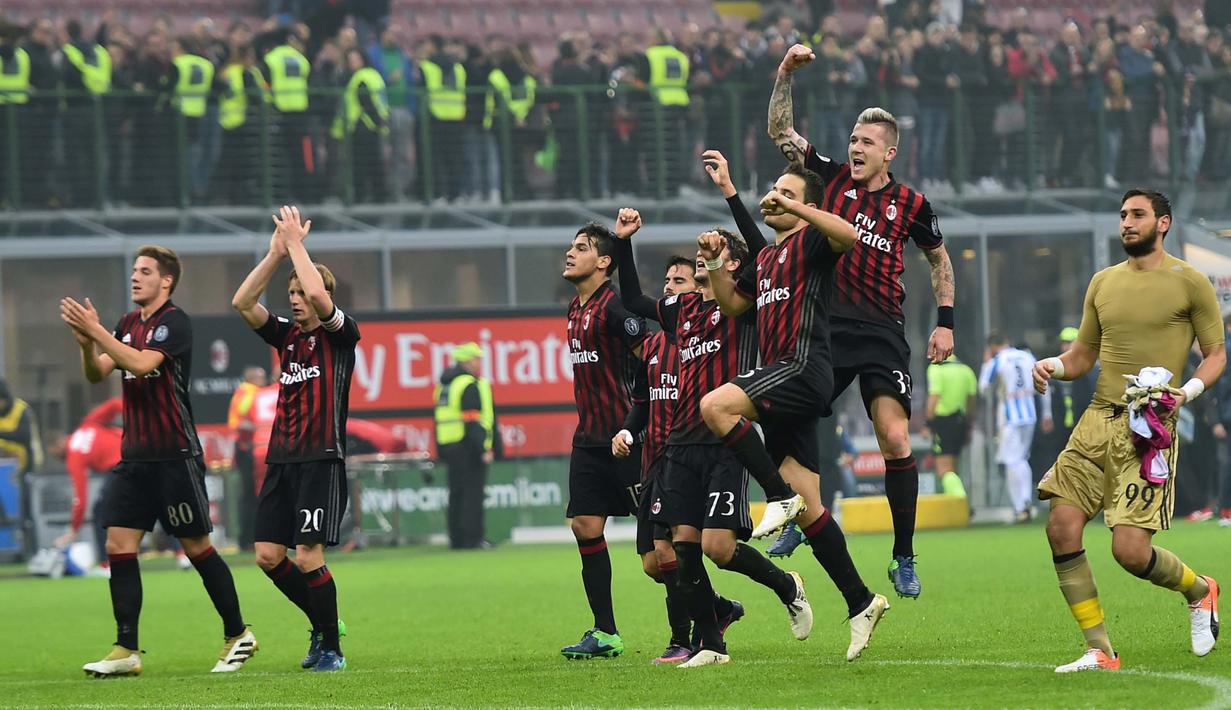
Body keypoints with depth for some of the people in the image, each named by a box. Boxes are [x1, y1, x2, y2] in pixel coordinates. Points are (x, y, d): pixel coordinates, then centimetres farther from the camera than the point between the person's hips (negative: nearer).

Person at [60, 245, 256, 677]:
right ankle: (126, 650, -4)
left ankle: (238, 635, 16)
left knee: (197, 547, 1)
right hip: (135, 457, 7)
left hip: (175, 456, -7)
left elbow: (141, 364, -24)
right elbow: (96, 374, 8)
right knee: (119, 544, -4)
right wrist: (86, 343, -11)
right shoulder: (128, 324, 13)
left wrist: (95, 331, -26)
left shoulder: (174, 323, -10)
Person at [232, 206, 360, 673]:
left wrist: (295, 244, -11)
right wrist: (276, 253, -1)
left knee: (308, 557, -12)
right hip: (281, 459, 7)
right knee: (268, 555, 1)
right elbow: (242, 302, 5)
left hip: (322, 460, -7)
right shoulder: (286, 335, 15)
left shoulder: (340, 334, -3)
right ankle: (323, 624, 21)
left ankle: (331, 647, 3)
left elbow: (318, 294, -22)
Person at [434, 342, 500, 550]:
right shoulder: (470, 385, -12)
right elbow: (472, 422, -19)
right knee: (472, 493, -6)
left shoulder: (445, 385, 16)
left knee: (457, 494, 11)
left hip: (448, 447, 9)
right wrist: (483, 450, -19)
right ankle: (472, 538, -8)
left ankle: (457, 538, 13)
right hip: (468, 446, -9)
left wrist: (441, 452, 20)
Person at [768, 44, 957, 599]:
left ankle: (904, 561, -7)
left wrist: (945, 323, 9)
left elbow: (939, 259, 17)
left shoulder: (910, 204, 3)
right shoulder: (832, 178, 6)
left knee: (895, 439, -13)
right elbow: (780, 131, 5)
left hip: (881, 333, -2)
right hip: (826, 328, 2)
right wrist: (785, 74, -8)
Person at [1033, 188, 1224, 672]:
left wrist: (1188, 391, -14)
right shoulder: (1103, 282, 16)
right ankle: (1099, 651, -2)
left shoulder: (1189, 282, 1)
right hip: (1098, 418, 6)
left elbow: (1216, 353, 5)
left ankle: (1199, 590, 20)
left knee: (1130, 550, -14)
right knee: (1062, 528, -10)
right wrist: (1055, 366, 1)